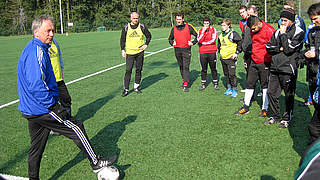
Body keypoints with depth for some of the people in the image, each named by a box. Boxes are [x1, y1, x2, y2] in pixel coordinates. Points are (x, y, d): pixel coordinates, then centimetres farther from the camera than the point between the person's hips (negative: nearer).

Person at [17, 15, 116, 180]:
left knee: (36, 147, 16)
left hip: (30, 111, 10)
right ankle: (96, 163, 11)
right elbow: (36, 85, -26)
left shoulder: (31, 49, 15)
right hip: (42, 110, -10)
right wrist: (54, 106, -21)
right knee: (77, 128, 0)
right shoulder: (37, 50, -19)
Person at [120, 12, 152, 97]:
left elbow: (149, 36, 13)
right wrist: (122, 50, 0)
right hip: (129, 52, -1)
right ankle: (126, 89, 0)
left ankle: (136, 87, 22)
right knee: (128, 71, -6)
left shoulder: (142, 27, 0)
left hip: (140, 52, 2)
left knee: (139, 70, 8)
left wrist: (146, 45, 1)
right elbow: (122, 39, 7)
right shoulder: (126, 27, -1)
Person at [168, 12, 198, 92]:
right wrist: (172, 43, 7)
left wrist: (193, 43, -4)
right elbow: (170, 38, 26)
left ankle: (186, 85, -12)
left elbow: (197, 35, 5)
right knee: (181, 66, 12)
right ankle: (184, 81, 26)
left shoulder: (188, 27, -1)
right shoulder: (174, 29, 9)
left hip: (186, 50, -4)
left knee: (186, 67, -10)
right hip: (177, 50, 4)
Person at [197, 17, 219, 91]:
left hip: (212, 52, -1)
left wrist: (203, 43, -6)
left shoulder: (213, 29, 2)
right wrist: (203, 31, -13)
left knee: (213, 68, 5)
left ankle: (215, 83, 14)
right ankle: (203, 84, 14)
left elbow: (213, 40, -10)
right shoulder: (200, 30, 6)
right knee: (203, 69, 5)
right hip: (203, 52, 1)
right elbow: (199, 40, -9)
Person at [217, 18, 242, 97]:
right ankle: (229, 89, 22)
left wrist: (236, 53, -11)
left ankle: (234, 90, 3)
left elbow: (240, 43, -10)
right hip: (223, 58, 7)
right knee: (226, 74, 12)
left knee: (232, 74, -7)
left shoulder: (233, 34, -10)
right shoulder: (221, 35, 12)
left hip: (231, 58, -7)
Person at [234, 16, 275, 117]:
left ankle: (264, 109, 13)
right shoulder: (252, 31, 5)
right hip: (254, 61, 7)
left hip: (265, 63, -6)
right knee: (250, 83, 9)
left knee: (265, 85, 3)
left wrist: (268, 58, -11)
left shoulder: (269, 31, -17)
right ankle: (246, 107, 19)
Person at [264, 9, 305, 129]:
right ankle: (276, 116, 24)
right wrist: (280, 48, -6)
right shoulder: (278, 32, 13)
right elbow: (268, 48, 11)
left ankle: (286, 119, 19)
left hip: (288, 69, -6)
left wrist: (283, 34, -9)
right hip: (275, 69, 6)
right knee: (271, 93, 9)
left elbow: (289, 49, -16)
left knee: (289, 96, 4)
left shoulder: (298, 32, -4)